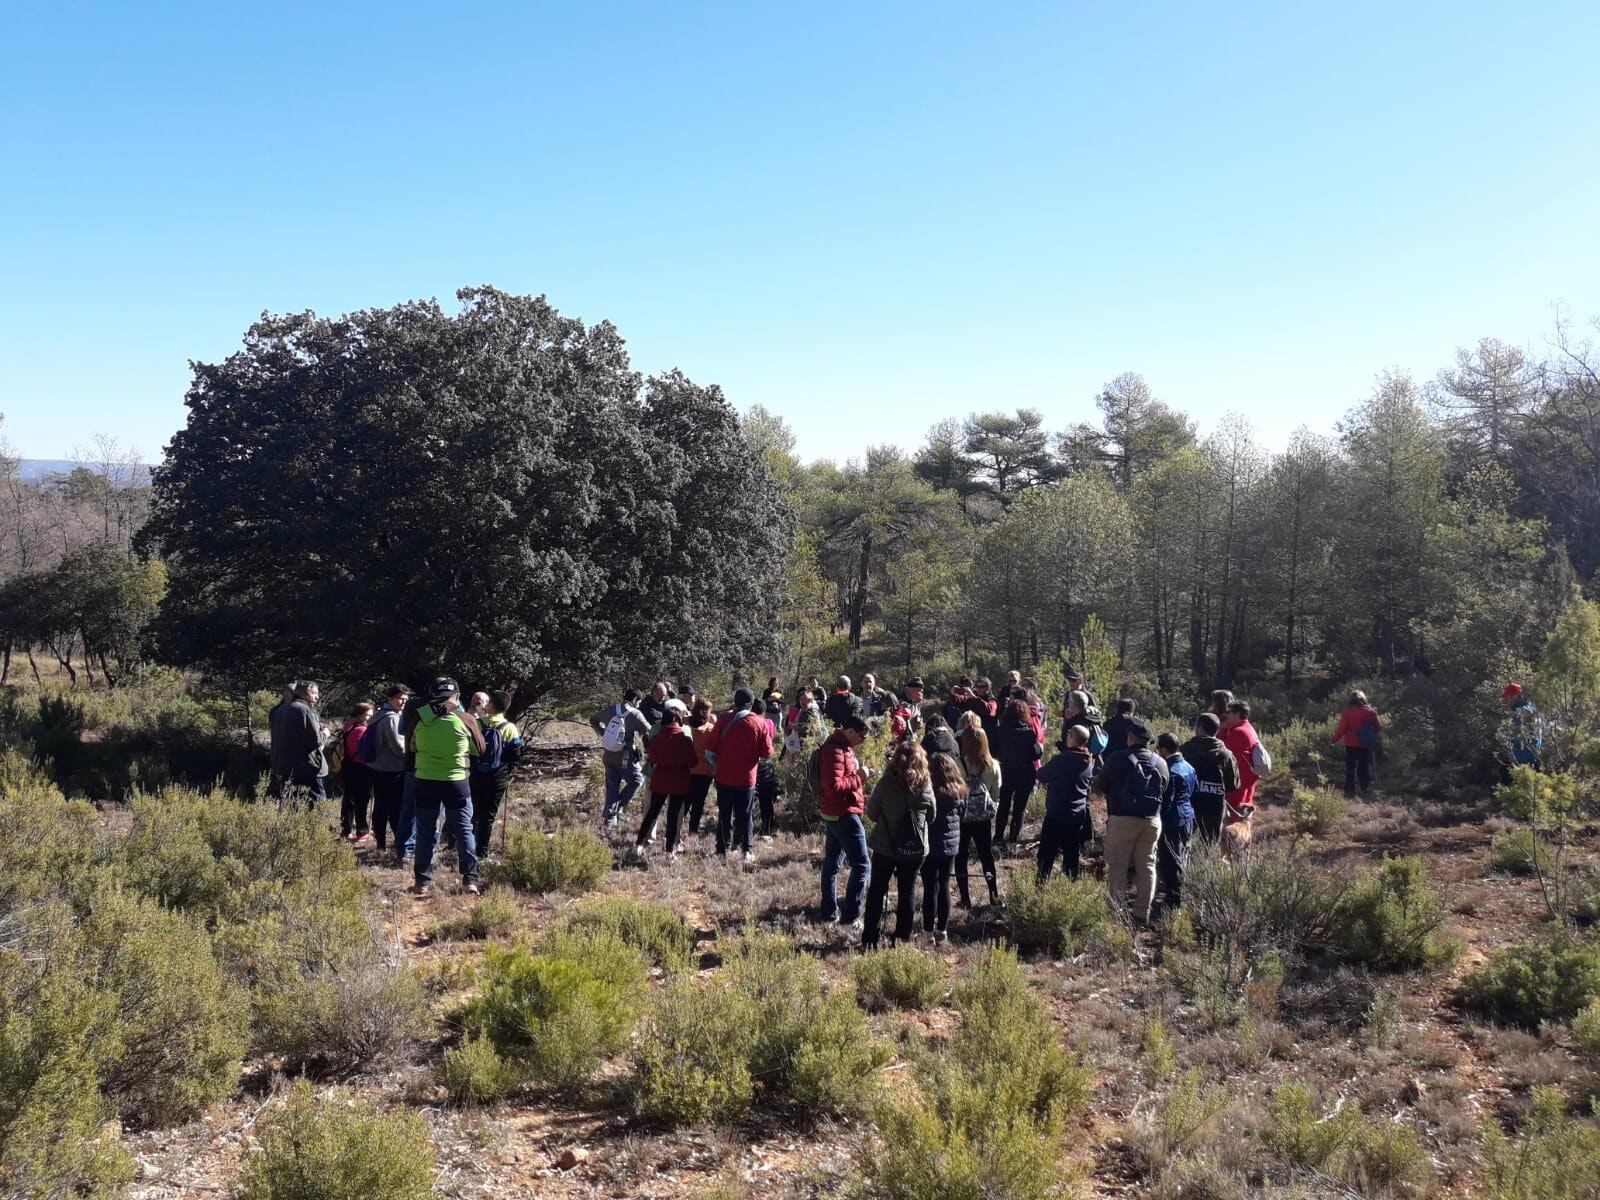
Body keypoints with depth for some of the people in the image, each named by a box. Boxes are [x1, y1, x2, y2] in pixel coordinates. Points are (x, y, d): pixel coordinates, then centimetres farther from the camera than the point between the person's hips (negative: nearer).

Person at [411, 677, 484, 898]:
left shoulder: (419, 716, -4)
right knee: (464, 831, 8)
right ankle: (470, 879, 5)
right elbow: (479, 749, 6)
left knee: (425, 832, 11)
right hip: (456, 782, -1)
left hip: (425, 781, 1)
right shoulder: (466, 719, -8)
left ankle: (423, 881, 12)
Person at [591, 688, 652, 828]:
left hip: (608, 754, 6)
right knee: (637, 780, 14)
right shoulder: (635, 714, -14)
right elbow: (649, 732, -14)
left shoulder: (611, 709, 3)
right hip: (625, 757, -6)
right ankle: (618, 807, 6)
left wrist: (603, 733, 17)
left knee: (612, 785, 14)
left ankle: (609, 817, 16)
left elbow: (593, 720, 16)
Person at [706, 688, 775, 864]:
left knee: (724, 815, 13)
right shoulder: (759, 723, -8)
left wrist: (717, 765, 9)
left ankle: (722, 850, 15)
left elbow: (710, 749, -7)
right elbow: (767, 753, -7)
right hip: (746, 778, -1)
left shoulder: (724, 720, -7)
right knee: (744, 816, 9)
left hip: (723, 777, 1)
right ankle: (748, 851, 5)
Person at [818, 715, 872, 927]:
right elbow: (834, 786, -26)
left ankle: (830, 911, 21)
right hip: (844, 814, -11)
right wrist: (858, 778, -18)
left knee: (832, 862, 14)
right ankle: (850, 915, -6)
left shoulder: (843, 747, 12)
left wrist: (857, 777, 5)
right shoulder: (835, 751, -20)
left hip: (835, 814, 11)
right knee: (862, 865, -7)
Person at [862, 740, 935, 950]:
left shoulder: (886, 784, -15)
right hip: (915, 848, 1)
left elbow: (872, 814, -5)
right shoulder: (925, 786, -9)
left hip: (885, 846, -1)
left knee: (876, 891, 11)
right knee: (908, 891, 14)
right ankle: (902, 937, 18)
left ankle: (870, 939, 11)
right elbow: (931, 816, 5)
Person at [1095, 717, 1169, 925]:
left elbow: (1099, 786, -3)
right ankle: (1142, 912, 15)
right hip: (1152, 821, 4)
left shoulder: (1118, 758, -10)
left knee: (1118, 867, 4)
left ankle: (1118, 911, 4)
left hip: (1122, 820, -4)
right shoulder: (1160, 763, 4)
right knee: (1146, 866, 12)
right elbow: (1163, 790, 13)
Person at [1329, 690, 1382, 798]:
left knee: (1350, 768, 7)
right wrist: (1374, 736, 25)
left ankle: (1349, 790, 6)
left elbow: (1342, 729, -12)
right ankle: (1366, 789, 14)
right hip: (1366, 745, 2)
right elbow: (1378, 727, 5)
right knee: (1364, 767, 15)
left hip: (1351, 745, -2)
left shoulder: (1347, 712, -10)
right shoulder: (1370, 711, -1)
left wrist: (1333, 740, -1)